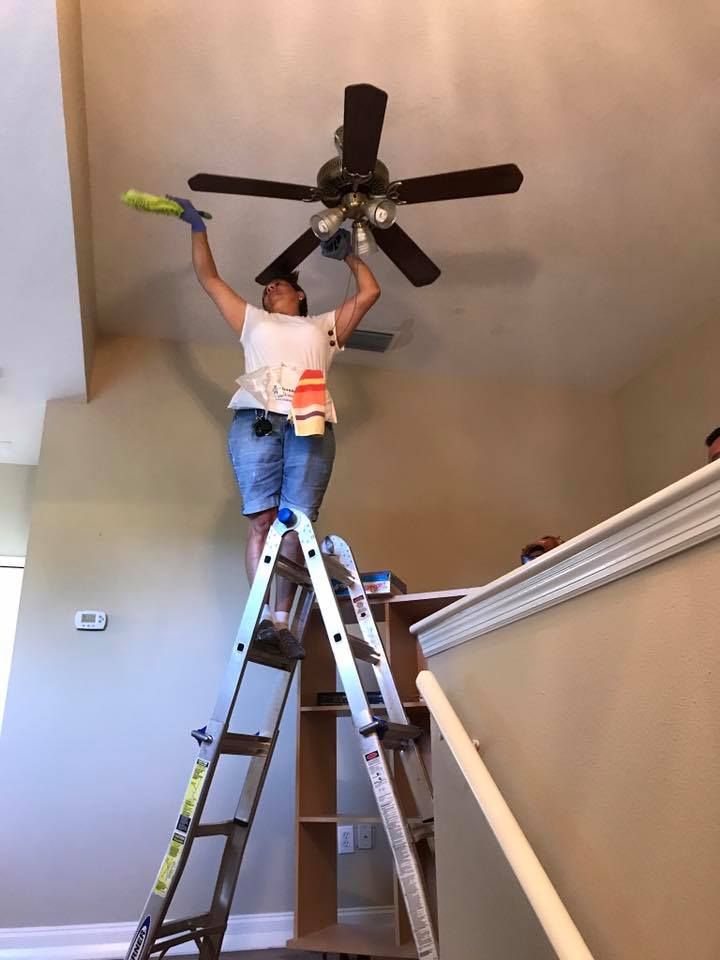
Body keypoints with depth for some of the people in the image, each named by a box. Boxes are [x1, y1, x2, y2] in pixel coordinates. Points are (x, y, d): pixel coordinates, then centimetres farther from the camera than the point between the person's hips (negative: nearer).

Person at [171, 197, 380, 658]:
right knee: (262, 519, -14)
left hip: (311, 424, 0)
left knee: (296, 524, -12)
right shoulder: (253, 321, 34)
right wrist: (197, 227, 40)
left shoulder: (325, 325, 33)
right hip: (256, 418, 1)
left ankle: (283, 621, -16)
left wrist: (349, 254, 40)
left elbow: (370, 292, 29)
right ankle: (263, 615, -18)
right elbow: (209, 279, 37)